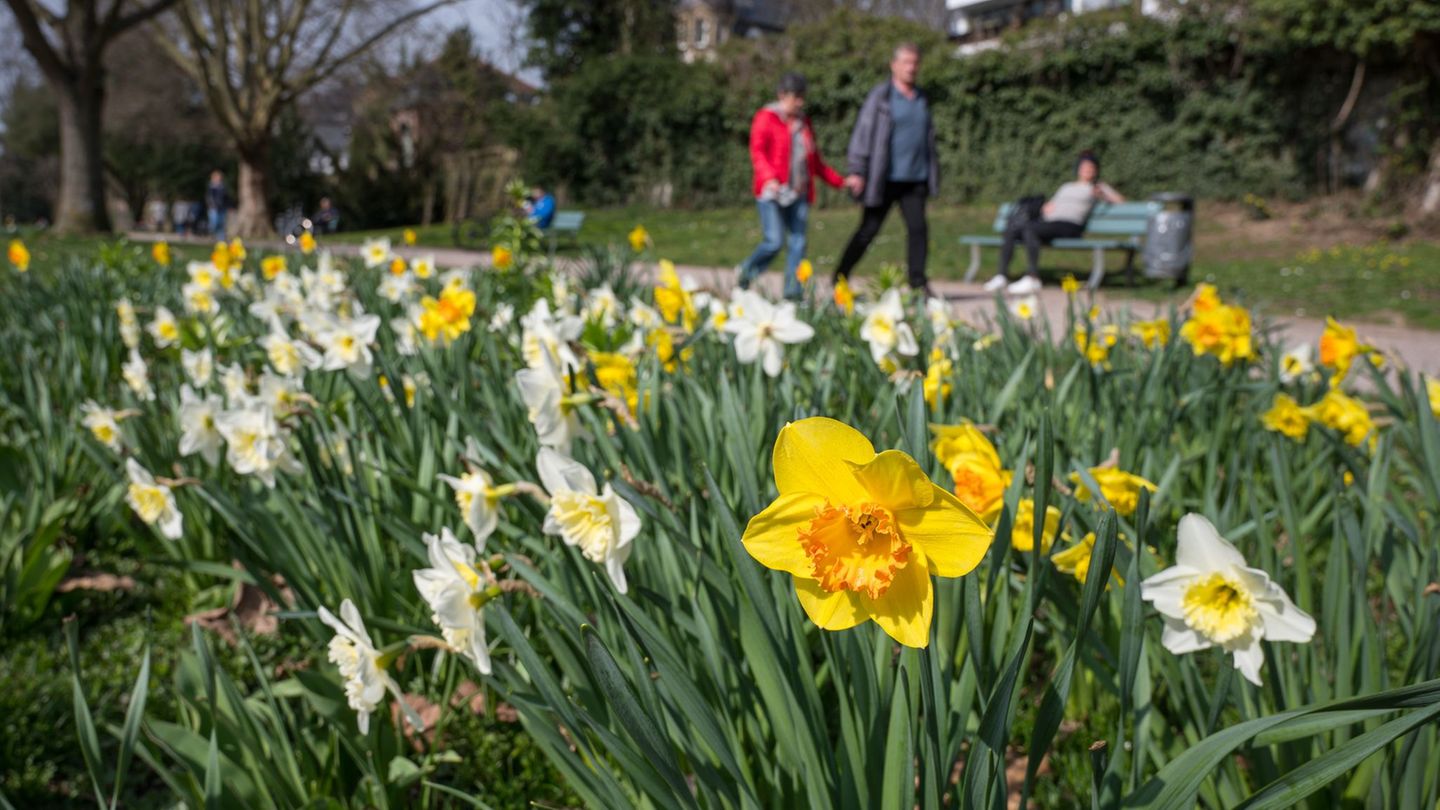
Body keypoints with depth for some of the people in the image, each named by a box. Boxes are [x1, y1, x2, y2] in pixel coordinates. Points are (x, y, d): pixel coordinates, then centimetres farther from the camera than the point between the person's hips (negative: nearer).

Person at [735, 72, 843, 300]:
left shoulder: (803, 122, 19)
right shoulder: (766, 118, 1)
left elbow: (815, 161, 24)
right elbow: (757, 152, -11)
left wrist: (840, 182, 17)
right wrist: (769, 178, -29)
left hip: (799, 194, 6)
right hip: (772, 193, -6)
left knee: (798, 243, -2)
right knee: (774, 242, -12)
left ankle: (794, 291, 1)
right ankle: (745, 271, 14)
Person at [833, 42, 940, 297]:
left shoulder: (922, 100, 15)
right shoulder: (880, 97, -3)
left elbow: (928, 139, 22)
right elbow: (863, 133, -8)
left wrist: (932, 175, 19)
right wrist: (857, 171, -16)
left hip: (915, 180, 5)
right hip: (884, 179, -5)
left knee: (918, 227, -9)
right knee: (868, 231, 2)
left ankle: (918, 282, -5)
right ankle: (840, 278, 15)